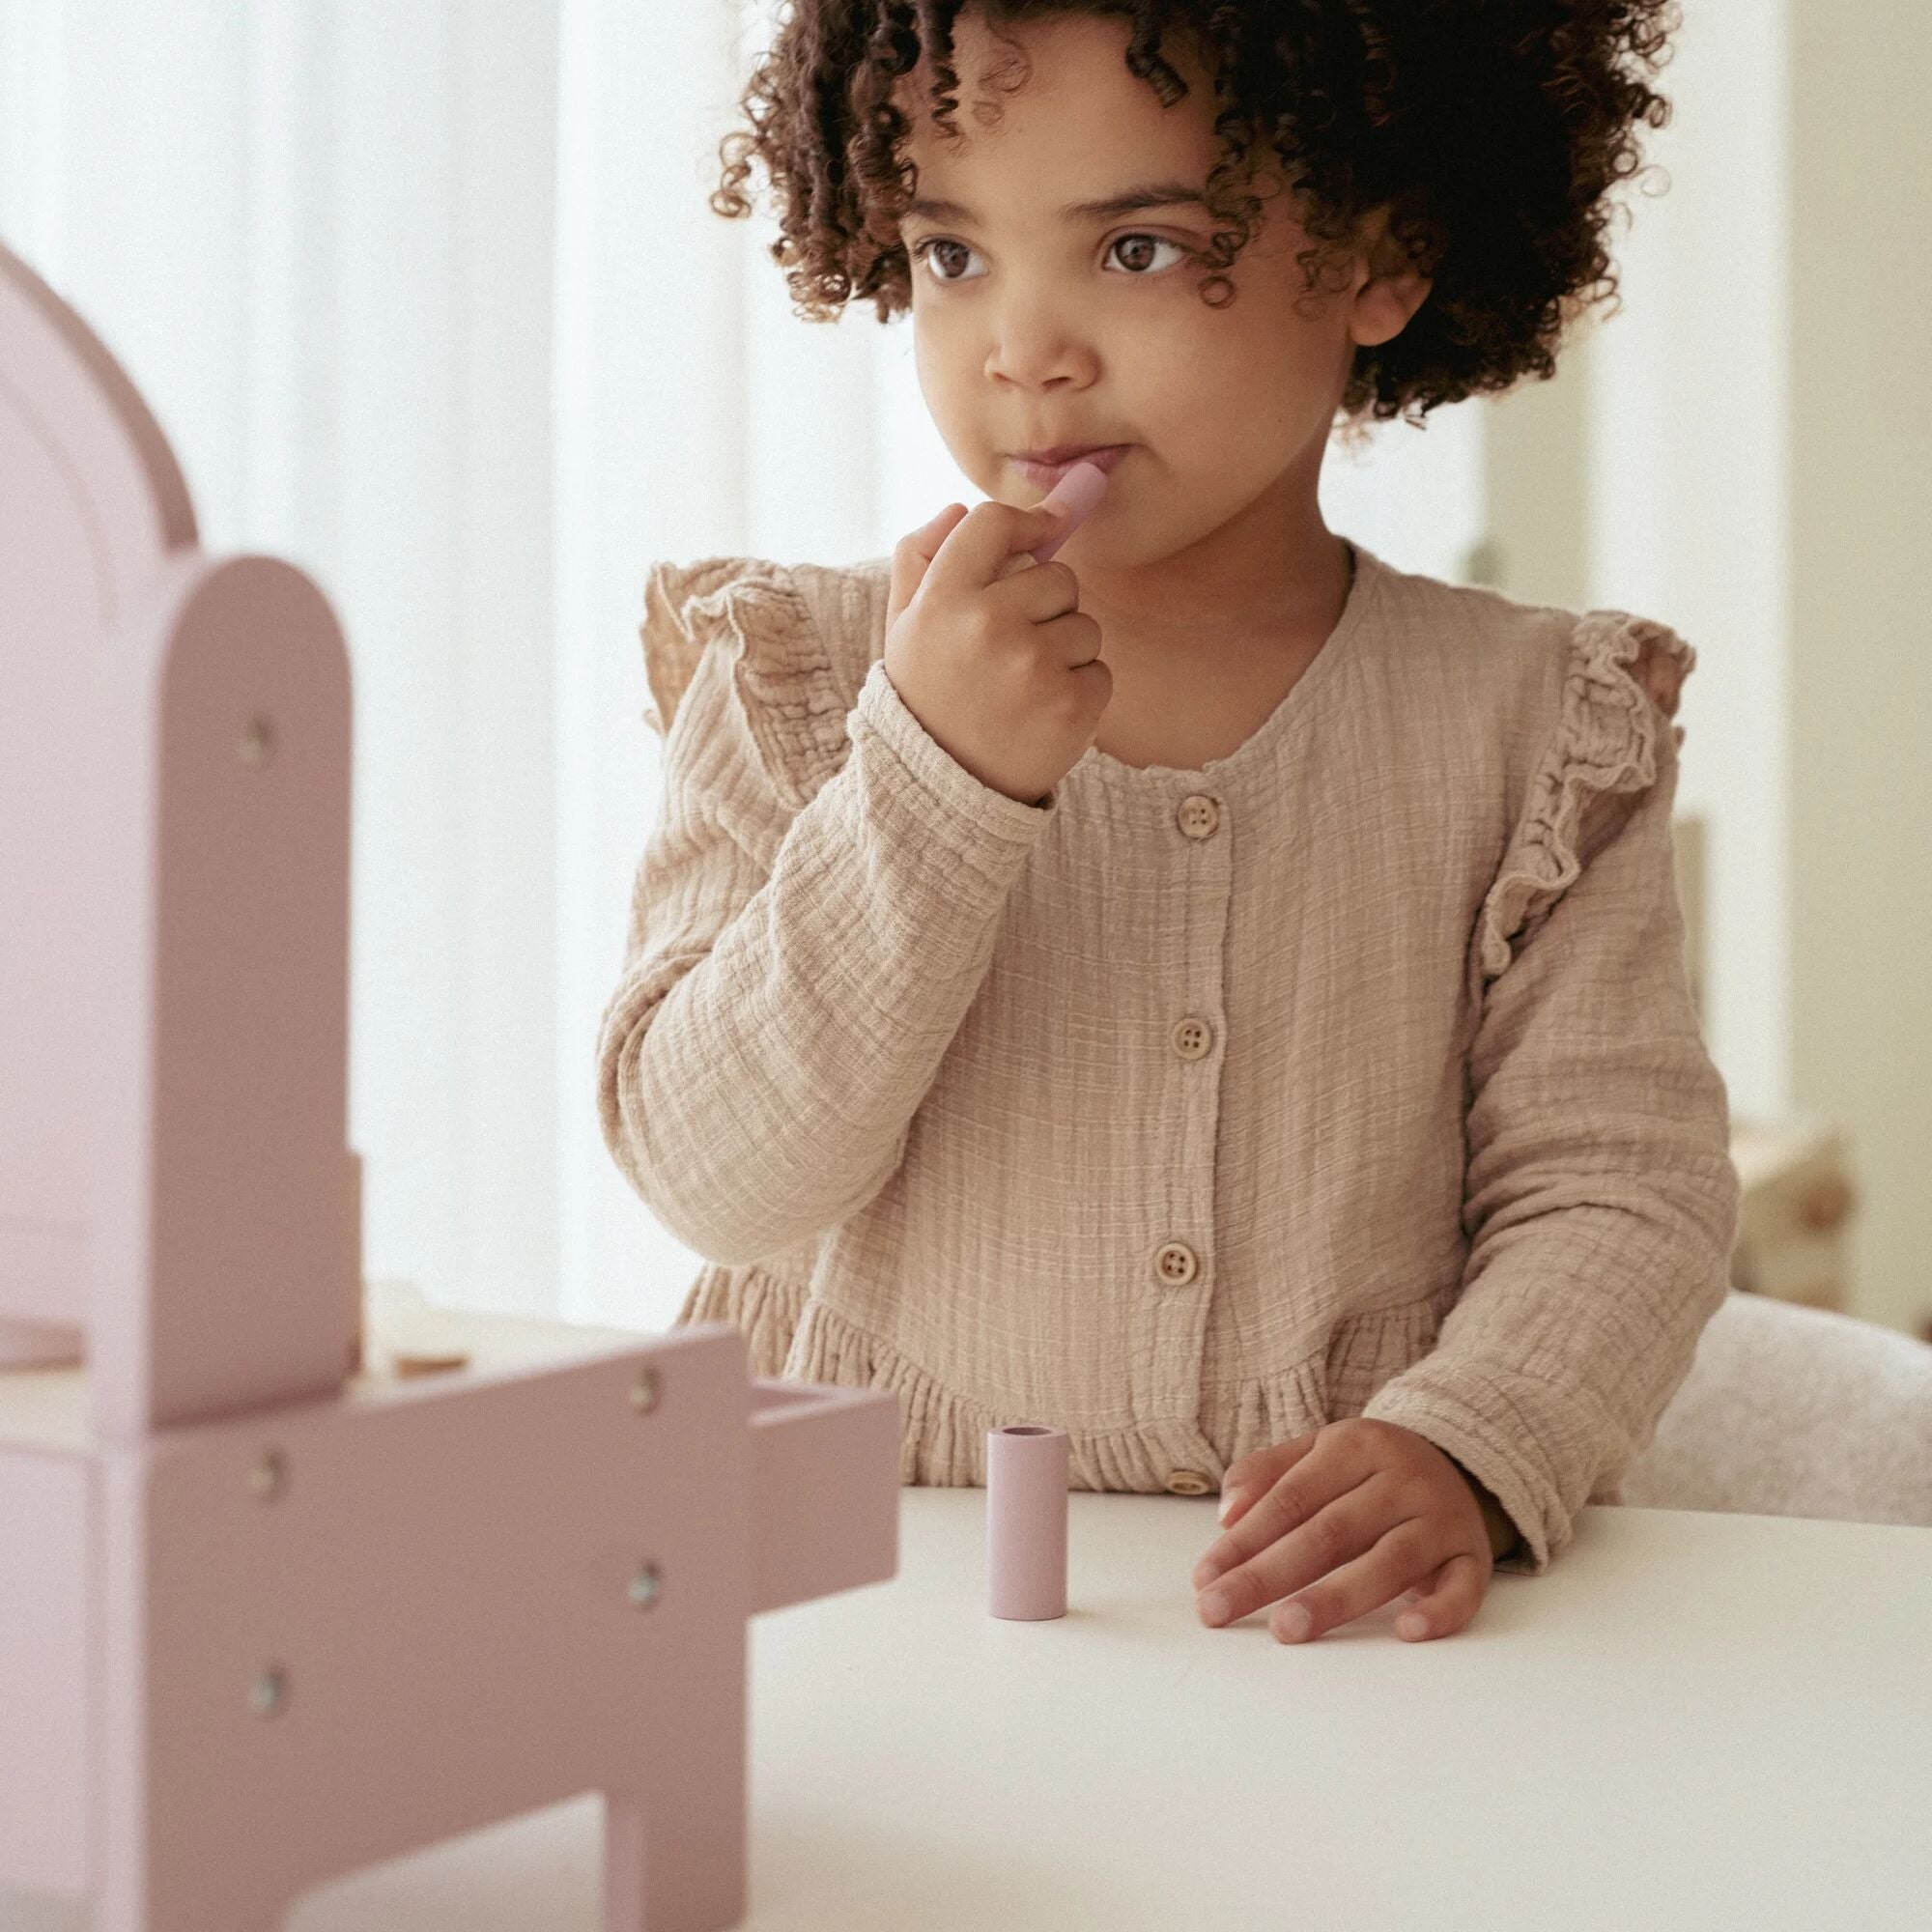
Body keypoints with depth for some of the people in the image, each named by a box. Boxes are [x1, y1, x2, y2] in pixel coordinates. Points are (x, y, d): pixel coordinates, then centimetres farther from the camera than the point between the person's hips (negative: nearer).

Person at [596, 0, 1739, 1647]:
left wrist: (1464, 1456, -18)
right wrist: (932, 778, -16)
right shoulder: (799, 682, 3)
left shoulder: (1527, 723, 4)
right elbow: (714, 1178, -5)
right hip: (880, 1573, -1)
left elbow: (1620, 1185, 0)